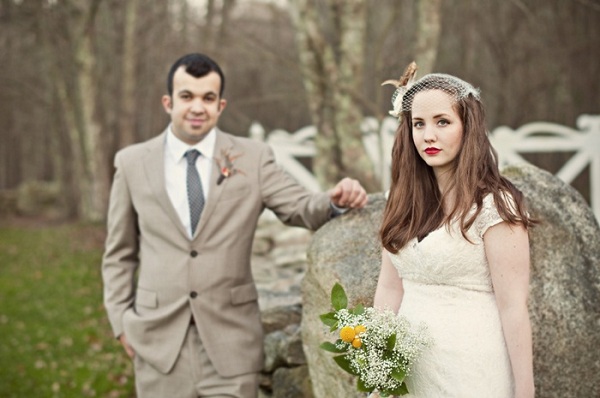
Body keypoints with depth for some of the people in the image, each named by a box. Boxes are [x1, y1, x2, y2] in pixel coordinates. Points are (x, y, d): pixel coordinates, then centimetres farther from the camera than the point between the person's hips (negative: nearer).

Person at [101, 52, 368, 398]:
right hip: (159, 337, 1)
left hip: (231, 335, 0)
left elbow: (301, 208, -3)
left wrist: (337, 201, -25)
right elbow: (120, 254, 10)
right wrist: (122, 320, 5)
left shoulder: (253, 158, 2)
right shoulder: (132, 163, 4)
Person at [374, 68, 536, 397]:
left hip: (470, 370, -6)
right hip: (407, 369, 6)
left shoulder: (493, 205, -13)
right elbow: (389, 288, 8)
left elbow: (513, 307, -15)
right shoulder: (404, 202, 6)